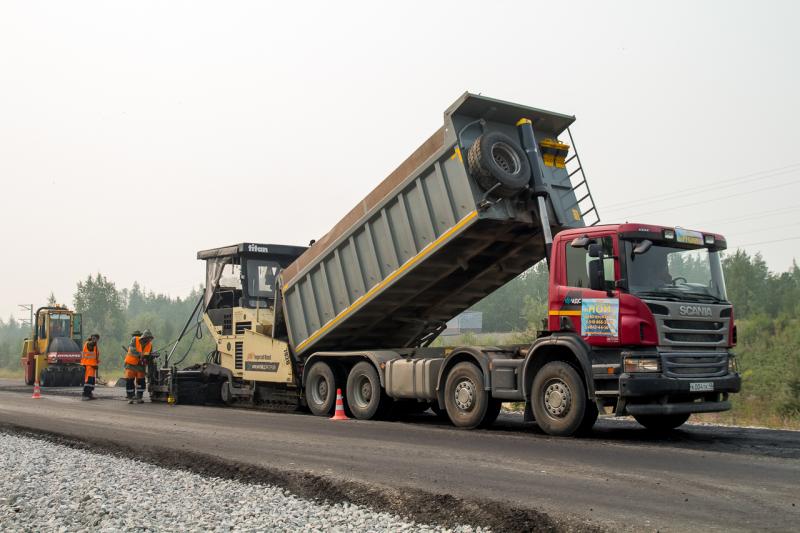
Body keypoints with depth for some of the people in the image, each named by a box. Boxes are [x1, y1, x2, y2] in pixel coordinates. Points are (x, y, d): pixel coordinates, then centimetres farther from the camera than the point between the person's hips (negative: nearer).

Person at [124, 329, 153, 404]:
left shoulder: (150, 345, -2)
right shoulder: (135, 340, -13)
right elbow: (132, 350, -27)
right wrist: (141, 355, -39)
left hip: (140, 365, 3)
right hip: (131, 363, -3)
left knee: (141, 381, -2)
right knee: (129, 381, -5)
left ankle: (139, 398, 7)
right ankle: (130, 398, 3)